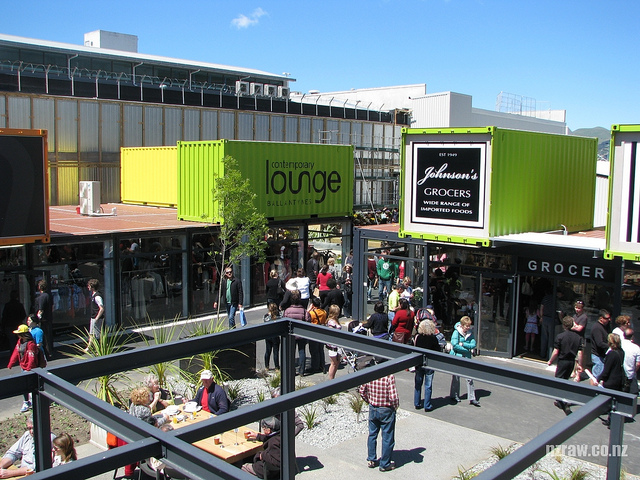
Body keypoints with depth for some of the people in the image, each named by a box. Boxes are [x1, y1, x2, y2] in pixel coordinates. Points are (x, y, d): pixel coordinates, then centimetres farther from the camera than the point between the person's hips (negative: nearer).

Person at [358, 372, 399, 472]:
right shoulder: (389, 376, -24)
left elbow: (361, 390, 1)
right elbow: (393, 397, -26)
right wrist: (395, 407, -6)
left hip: (372, 409, 5)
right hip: (386, 411, -4)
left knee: (372, 435, 20)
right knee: (387, 438, 11)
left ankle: (371, 460, 31)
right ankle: (385, 464, 22)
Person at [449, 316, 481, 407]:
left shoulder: (470, 333, 4)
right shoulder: (456, 332, -9)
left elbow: (473, 345, -5)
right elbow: (455, 345, -18)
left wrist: (462, 344, -15)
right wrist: (467, 348, -13)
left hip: (467, 358, 3)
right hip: (456, 357, -3)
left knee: (470, 378, -1)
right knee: (456, 378, 8)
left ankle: (472, 398, 5)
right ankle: (454, 395, 25)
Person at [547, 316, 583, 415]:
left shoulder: (560, 336, -14)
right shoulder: (578, 337, -1)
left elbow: (555, 352, -13)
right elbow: (580, 353, 0)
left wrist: (550, 361, 2)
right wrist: (579, 365, 10)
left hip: (563, 361, -5)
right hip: (572, 362, 5)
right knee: (565, 380, 20)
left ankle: (565, 404, -9)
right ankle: (560, 402, 32)